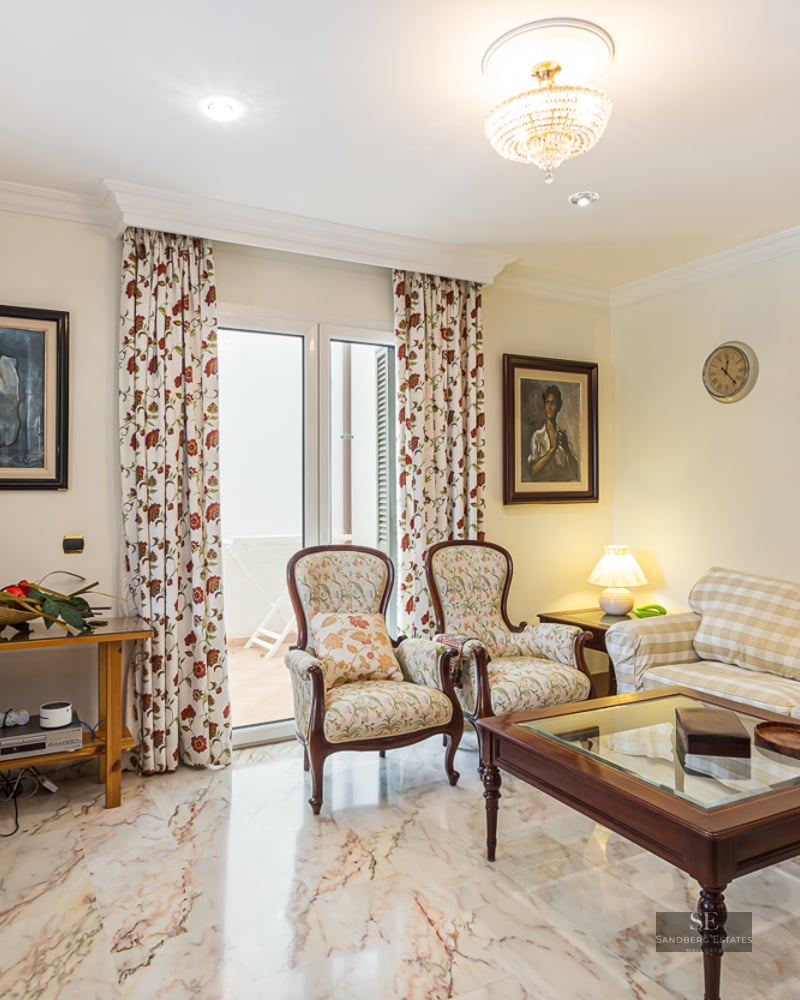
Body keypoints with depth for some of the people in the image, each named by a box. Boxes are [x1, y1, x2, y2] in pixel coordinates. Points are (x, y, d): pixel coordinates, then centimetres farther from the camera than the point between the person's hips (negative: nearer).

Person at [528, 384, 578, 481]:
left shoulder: (563, 435, 11)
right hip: (542, 486, -2)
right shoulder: (537, 436, 1)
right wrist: (552, 449, -13)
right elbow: (533, 472, -10)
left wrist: (567, 450, -9)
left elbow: (574, 473, 4)